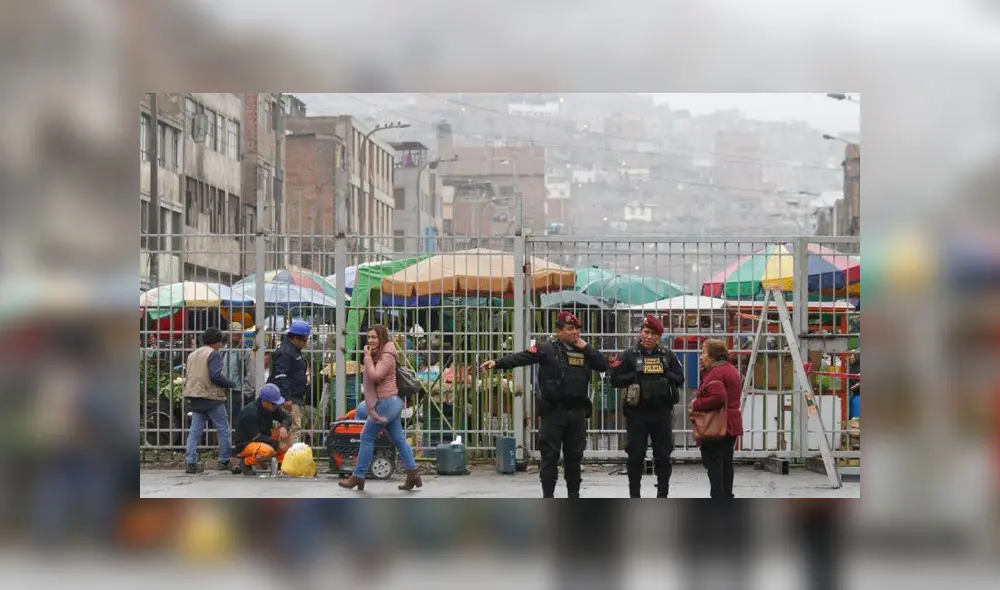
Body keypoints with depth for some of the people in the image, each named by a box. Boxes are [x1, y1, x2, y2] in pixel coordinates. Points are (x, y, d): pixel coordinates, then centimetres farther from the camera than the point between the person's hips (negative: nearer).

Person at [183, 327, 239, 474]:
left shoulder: (192, 355, 15)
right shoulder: (213, 354, -9)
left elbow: (187, 376, 17)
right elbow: (215, 376, -19)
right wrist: (231, 385, -7)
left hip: (195, 398, 7)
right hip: (212, 397, -7)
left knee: (195, 431, 6)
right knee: (223, 429, 4)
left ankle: (190, 462, -2)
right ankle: (224, 461, 6)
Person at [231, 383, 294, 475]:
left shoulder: (273, 408, -1)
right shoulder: (250, 412, -25)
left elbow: (287, 417, 6)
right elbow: (256, 437, -26)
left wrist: (284, 427, -18)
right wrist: (277, 444, -25)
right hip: (244, 445, -8)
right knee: (269, 451, -37)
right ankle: (246, 463, -11)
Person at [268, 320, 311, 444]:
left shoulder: (294, 350, 19)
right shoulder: (285, 352, -15)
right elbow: (281, 377, -23)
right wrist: (286, 398, -28)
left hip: (296, 398, 11)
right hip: (290, 398, -11)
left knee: (296, 428, 13)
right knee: (294, 428, -15)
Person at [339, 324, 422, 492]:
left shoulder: (387, 355, -14)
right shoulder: (378, 355, 15)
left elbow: (375, 376, -23)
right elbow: (372, 378, 12)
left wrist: (368, 357, -15)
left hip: (386, 402, -10)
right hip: (392, 402, 10)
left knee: (367, 437, -3)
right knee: (398, 439, 8)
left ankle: (358, 477, 3)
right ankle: (413, 475, 6)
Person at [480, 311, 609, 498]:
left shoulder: (584, 351, 12)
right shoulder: (547, 349, -2)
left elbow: (603, 365, 3)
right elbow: (522, 357, -13)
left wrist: (585, 347, -3)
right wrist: (497, 363, -26)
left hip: (578, 411, 4)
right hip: (553, 411, -4)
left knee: (574, 455, 11)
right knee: (550, 455, 0)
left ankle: (574, 495, 21)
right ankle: (548, 497, 7)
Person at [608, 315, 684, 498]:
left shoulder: (668, 355, 7)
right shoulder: (629, 355, 2)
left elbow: (679, 379, 8)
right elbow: (615, 379, -3)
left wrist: (665, 375, -10)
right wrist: (637, 376, -13)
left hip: (662, 412, 2)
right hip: (637, 412, -2)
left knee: (663, 455, 6)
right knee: (635, 455, 2)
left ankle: (663, 494, 16)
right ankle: (634, 495, 12)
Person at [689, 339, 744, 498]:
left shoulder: (716, 372, -18)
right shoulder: (731, 370, 15)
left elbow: (718, 397, -29)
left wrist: (696, 404, -17)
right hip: (732, 425, 10)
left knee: (713, 462, -5)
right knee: (726, 463, 15)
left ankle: (718, 496, -7)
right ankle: (727, 495, 20)